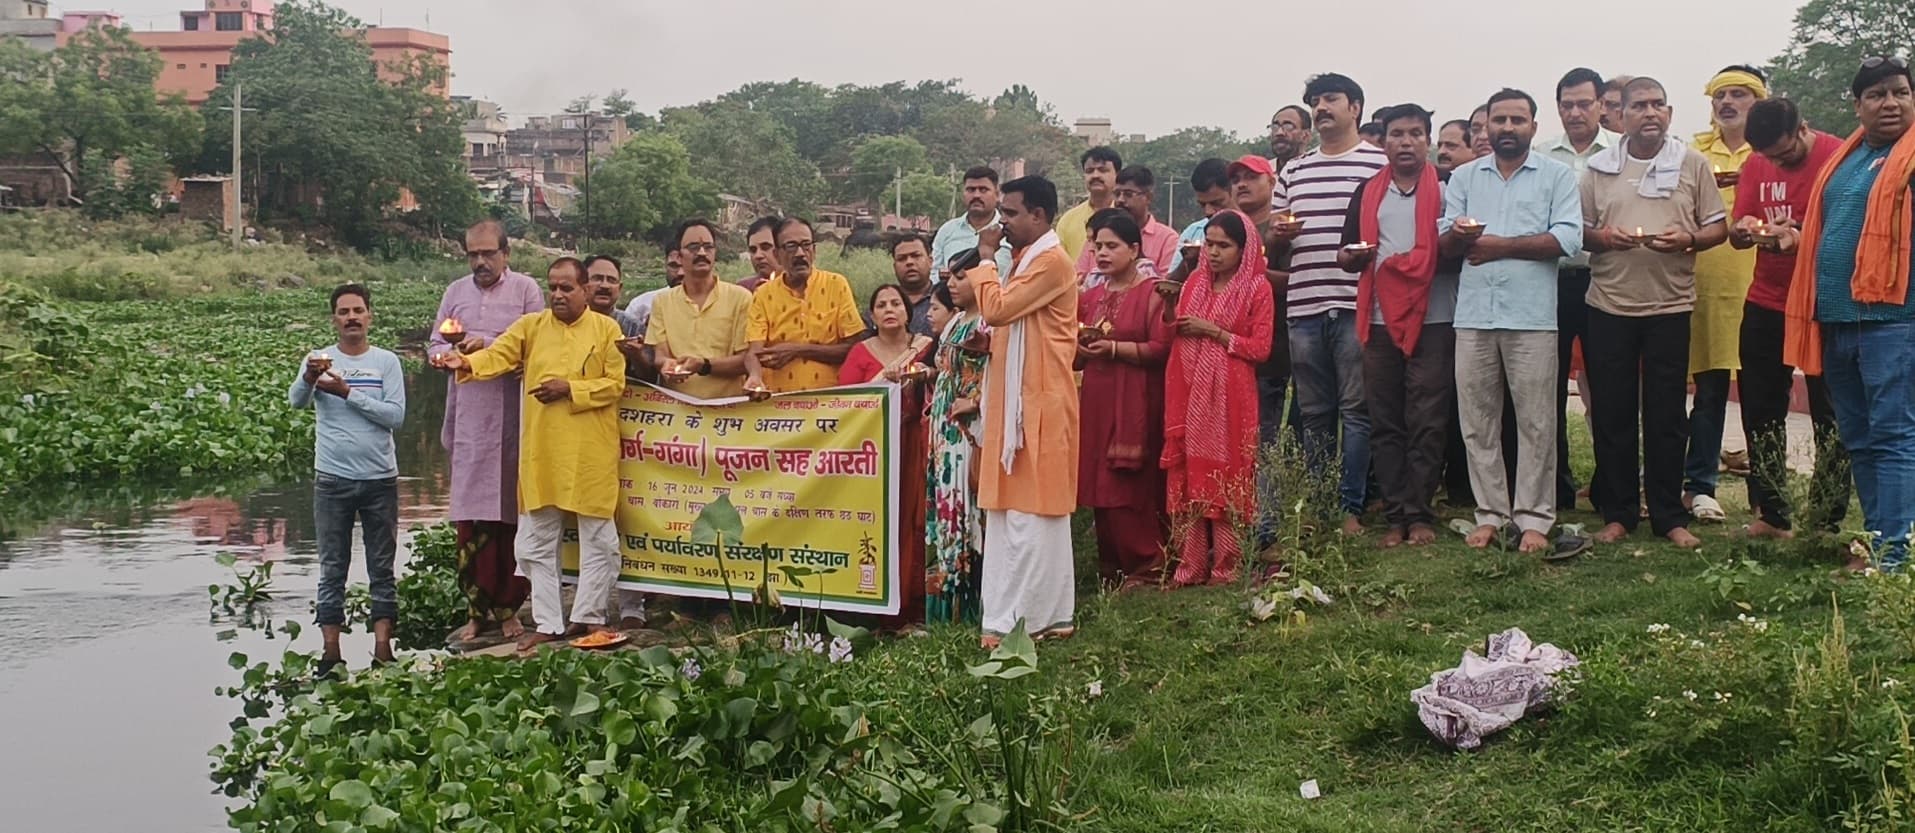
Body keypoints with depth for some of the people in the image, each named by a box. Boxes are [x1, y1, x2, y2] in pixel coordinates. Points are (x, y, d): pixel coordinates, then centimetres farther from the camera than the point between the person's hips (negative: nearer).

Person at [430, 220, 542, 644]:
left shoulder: (526, 290, 3)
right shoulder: (455, 292, 16)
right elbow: (433, 343, 18)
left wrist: (488, 344, -13)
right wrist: (448, 353, -3)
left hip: (513, 417, -3)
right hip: (468, 418, 3)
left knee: (513, 512, -2)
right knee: (471, 515, 1)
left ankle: (508, 607, 7)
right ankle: (478, 609, 7)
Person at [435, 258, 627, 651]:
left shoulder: (606, 329, 1)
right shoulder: (530, 326, 8)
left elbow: (615, 383, -4)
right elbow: (498, 355, -6)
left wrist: (570, 389, -14)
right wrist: (466, 362, -25)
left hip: (591, 453, -2)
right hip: (541, 452, 3)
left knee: (598, 538, 3)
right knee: (537, 543, 6)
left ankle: (588, 616, 17)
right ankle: (548, 623, 16)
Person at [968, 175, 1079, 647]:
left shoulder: (1051, 260, -13)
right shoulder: (1029, 260, 20)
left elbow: (996, 307, -20)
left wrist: (986, 258, -7)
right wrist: (988, 342, 8)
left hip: (1039, 403, -10)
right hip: (1020, 400, 10)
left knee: (1029, 512, -8)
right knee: (1026, 509, 11)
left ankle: (1015, 619, -7)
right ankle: (1050, 614, 16)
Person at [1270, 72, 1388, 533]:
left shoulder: (1379, 164, 3)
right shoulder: (1294, 171, 18)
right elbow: (1273, 237, 22)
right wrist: (1277, 234, 0)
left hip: (1355, 305, -5)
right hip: (1303, 306, 5)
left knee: (1356, 411, -2)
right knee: (1313, 413, 10)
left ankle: (1351, 507, 3)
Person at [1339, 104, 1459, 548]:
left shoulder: (1445, 189, 5)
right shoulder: (1367, 193, 14)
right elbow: (1346, 256, 16)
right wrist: (1355, 257, -7)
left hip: (1434, 321, -3)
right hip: (1381, 322, 3)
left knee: (1427, 425, -3)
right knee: (1385, 424, 3)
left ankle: (1419, 514, 2)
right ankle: (1396, 515, 8)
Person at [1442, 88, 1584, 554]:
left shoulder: (1557, 176, 7)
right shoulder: (1465, 177, 17)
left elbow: (1567, 239, -6)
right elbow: (1444, 243, 10)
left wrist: (1498, 245, -7)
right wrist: (1459, 235, -14)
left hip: (1532, 316, -3)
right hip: (1474, 314, 3)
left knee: (1535, 421, -1)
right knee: (1477, 420, 5)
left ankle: (1534, 518, 5)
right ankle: (1490, 513, 13)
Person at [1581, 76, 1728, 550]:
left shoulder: (1692, 164, 5)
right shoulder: (1598, 167, 7)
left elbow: (1718, 227, 6)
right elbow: (1578, 231, 10)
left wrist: (1689, 240, -14)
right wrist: (1605, 238, -11)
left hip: (1670, 304, -1)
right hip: (1609, 304, 1)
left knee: (1667, 415, 2)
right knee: (1612, 413, 3)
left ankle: (1669, 516, 11)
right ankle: (1618, 513, 13)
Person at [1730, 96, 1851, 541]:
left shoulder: (1838, 157, -11)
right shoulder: (1755, 166, 5)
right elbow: (1735, 234, 7)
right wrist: (1743, 229, -16)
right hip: (1766, 304, 6)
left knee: (1829, 417, 1)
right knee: (1760, 411, 8)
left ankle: (1827, 521, 7)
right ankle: (1771, 515, 17)